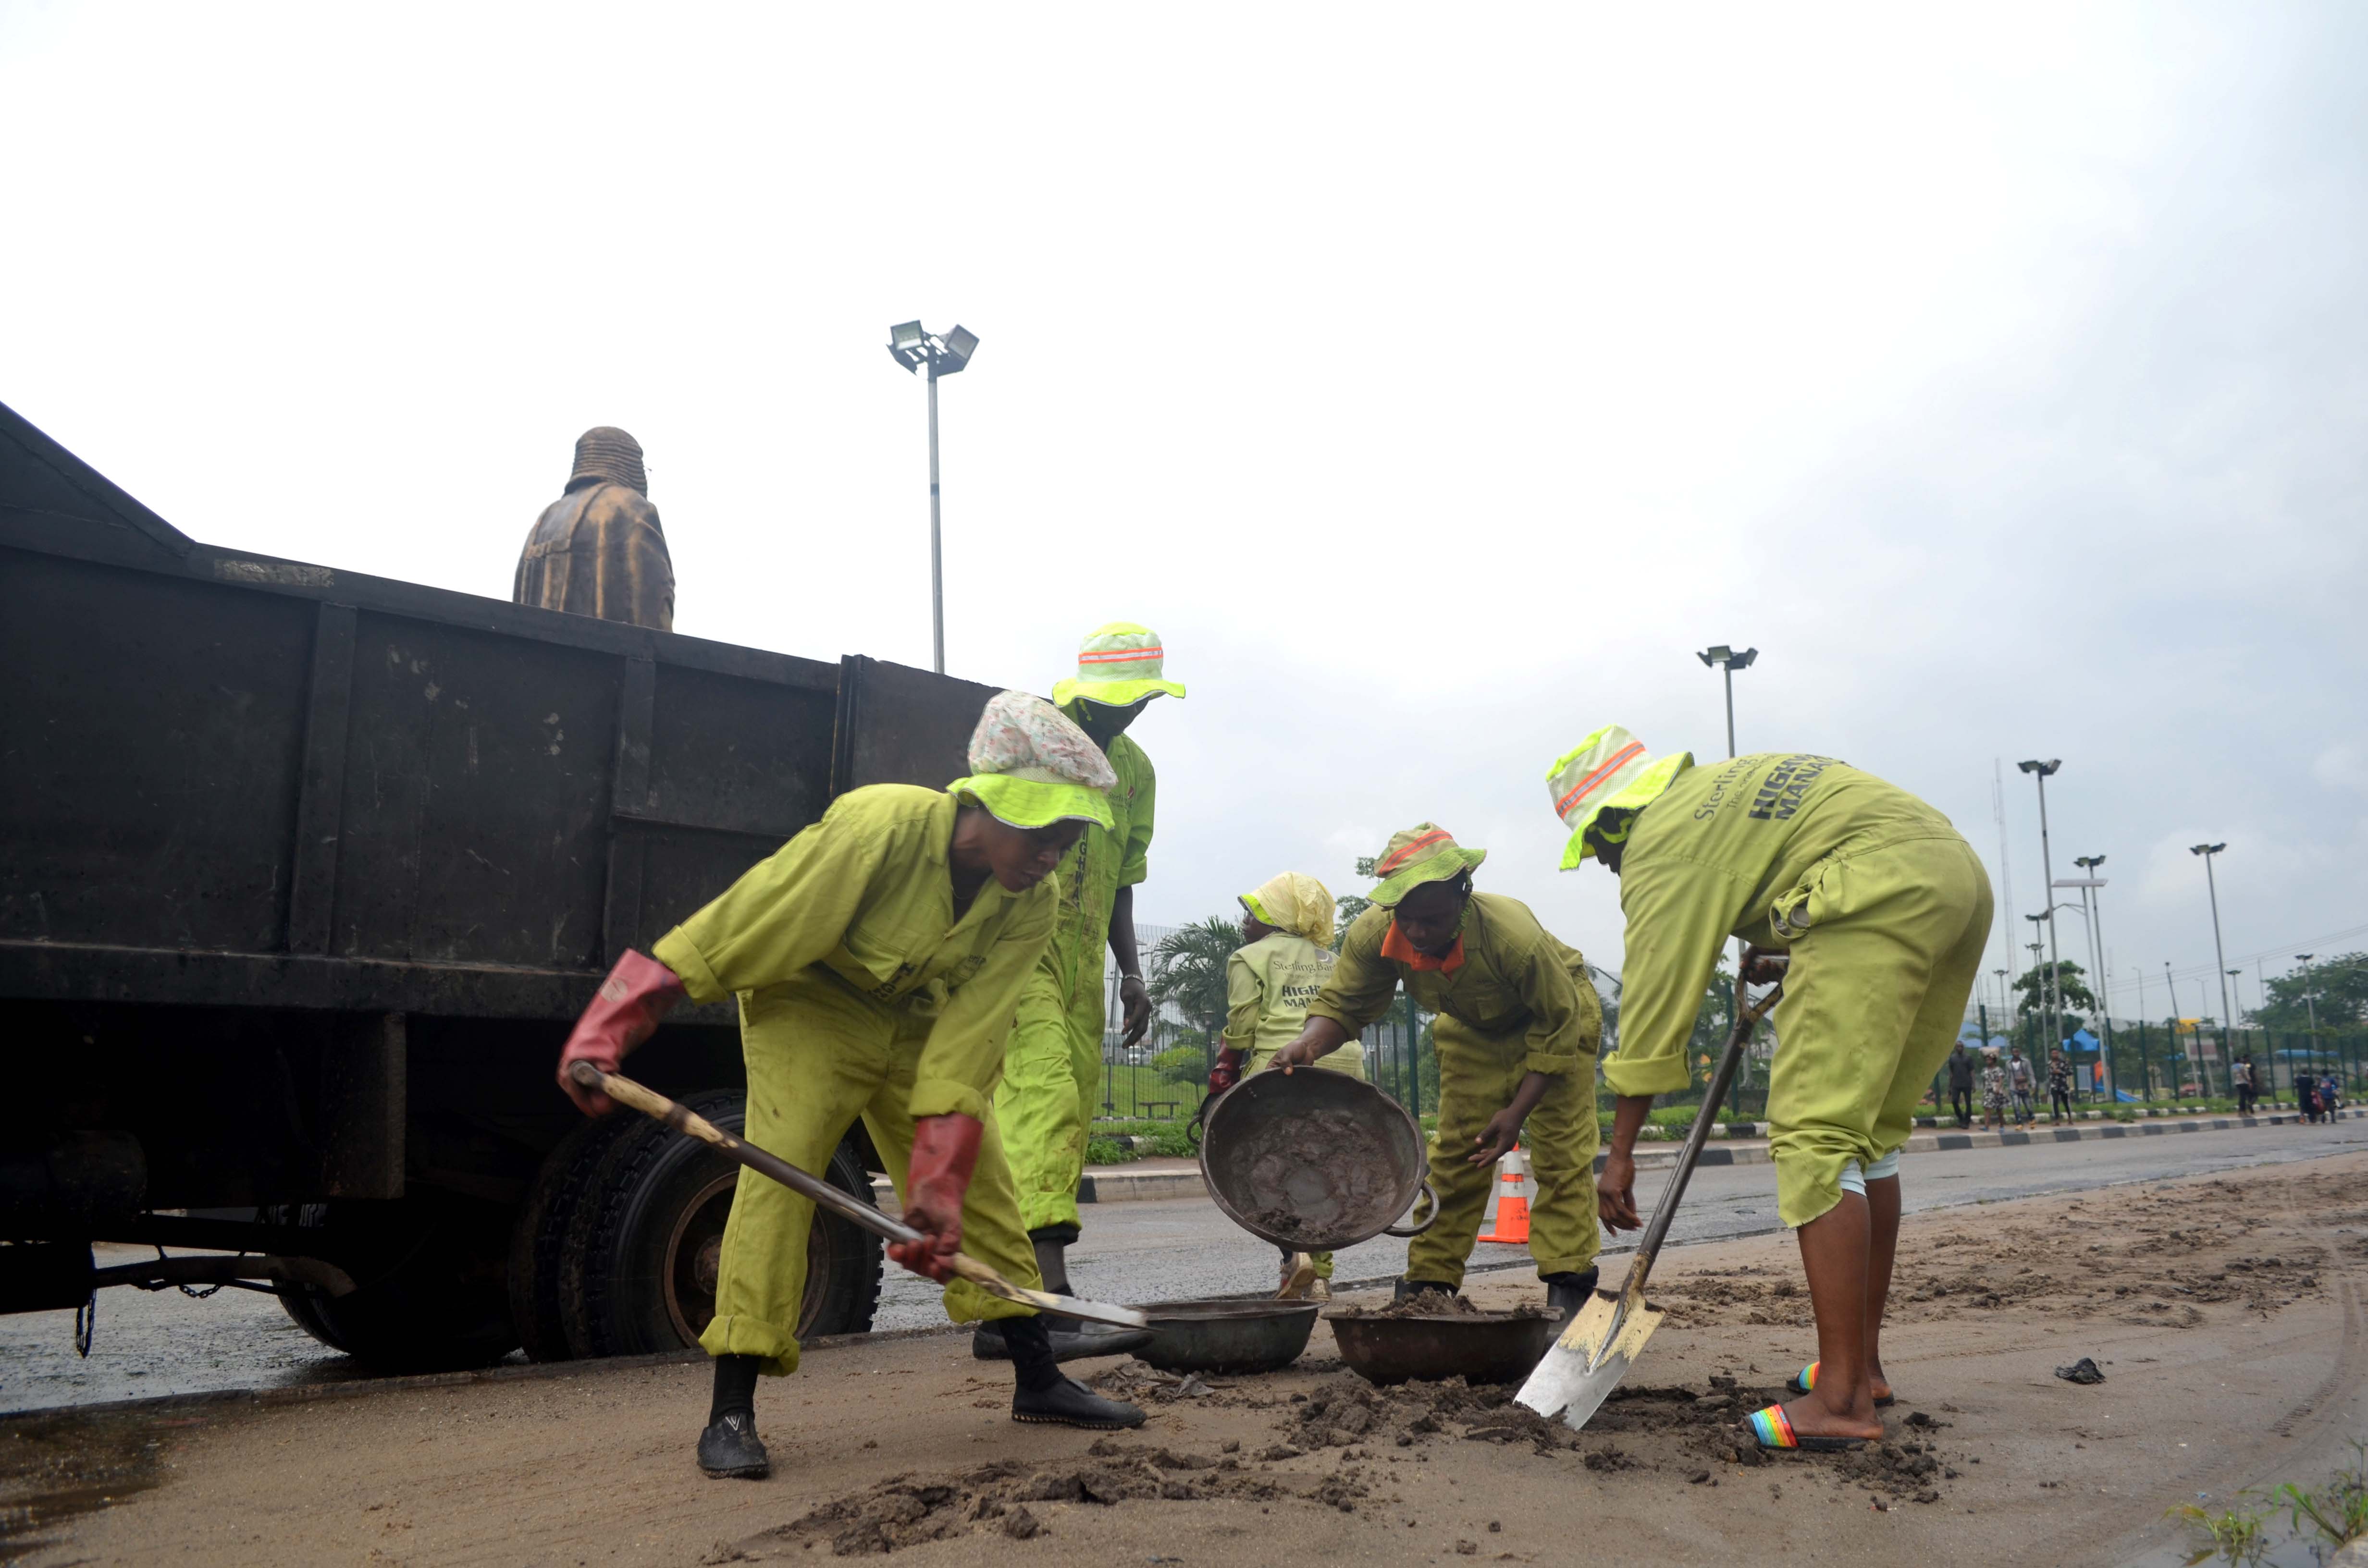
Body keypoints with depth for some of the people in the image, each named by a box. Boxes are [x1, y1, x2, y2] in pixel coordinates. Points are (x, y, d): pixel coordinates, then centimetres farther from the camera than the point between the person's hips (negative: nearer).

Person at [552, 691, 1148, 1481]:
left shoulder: (1032, 905, -19)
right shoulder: (878, 827, -35)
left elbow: (967, 1045, -21)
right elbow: (736, 926, -31)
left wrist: (940, 1179, -28)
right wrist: (610, 1027, -31)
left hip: (919, 1025, 5)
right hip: (809, 1008, -5)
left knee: (981, 1182, 3)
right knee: (779, 1167, -20)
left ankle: (1039, 1381, 16)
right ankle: (731, 1413, -11)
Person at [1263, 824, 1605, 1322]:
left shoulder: (1515, 935, -42)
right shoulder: (1372, 935, -31)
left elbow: (1558, 1026, -28)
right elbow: (1343, 1004, -19)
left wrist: (1518, 1111, -29)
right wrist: (1310, 1044, -42)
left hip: (1557, 1015, -4)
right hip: (1473, 1029, 4)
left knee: (1561, 1150, -12)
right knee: (1454, 1154, 2)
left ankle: (1568, 1285, -7)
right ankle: (1429, 1280, 8)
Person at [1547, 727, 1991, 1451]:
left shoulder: (1661, 841, 0)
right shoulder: (1729, 782, 25)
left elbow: (1651, 1008, -2)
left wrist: (1620, 1152, 2)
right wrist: (1767, 944, 28)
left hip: (1885, 895, -10)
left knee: (1813, 1136, -10)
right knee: (1868, 1133, 15)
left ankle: (1841, 1399, -14)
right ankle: (1863, 1363, 21)